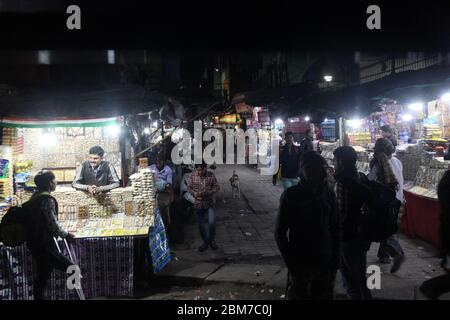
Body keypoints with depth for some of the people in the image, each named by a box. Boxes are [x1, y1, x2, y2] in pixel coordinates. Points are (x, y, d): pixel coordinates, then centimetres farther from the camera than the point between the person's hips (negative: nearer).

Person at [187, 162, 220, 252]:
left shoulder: (211, 175, -9)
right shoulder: (192, 175, -6)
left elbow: (217, 187, -3)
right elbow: (189, 187, 3)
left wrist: (208, 192, -20)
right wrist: (195, 193, -17)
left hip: (209, 203, -2)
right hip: (198, 203, 2)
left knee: (212, 222, -13)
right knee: (201, 224, 10)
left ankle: (211, 240, 14)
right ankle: (205, 242, 31)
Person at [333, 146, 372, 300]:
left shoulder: (342, 183, -21)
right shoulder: (361, 178, 3)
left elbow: (341, 214, -25)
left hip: (347, 237, -8)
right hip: (362, 235, 8)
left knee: (351, 281, 7)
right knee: (361, 276, 22)